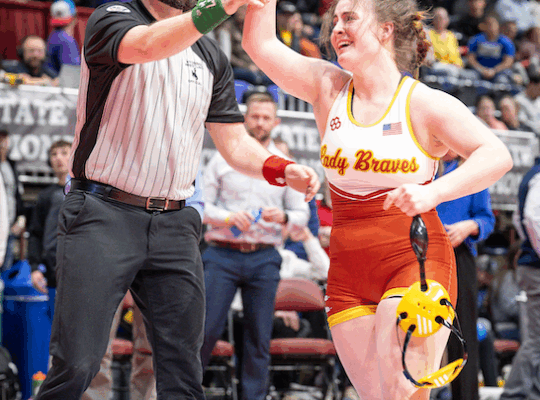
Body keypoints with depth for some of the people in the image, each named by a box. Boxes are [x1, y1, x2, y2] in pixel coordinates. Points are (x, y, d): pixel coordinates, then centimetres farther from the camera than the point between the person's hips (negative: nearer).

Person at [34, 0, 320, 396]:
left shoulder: (211, 57, 15)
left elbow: (235, 143, 17)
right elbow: (150, 45, -26)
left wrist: (281, 169, -3)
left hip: (175, 226, 5)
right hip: (103, 214, -5)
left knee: (183, 371, 1)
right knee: (76, 366, -12)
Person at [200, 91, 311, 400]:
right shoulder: (223, 159, 8)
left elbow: (303, 215, 11)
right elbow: (201, 205, 4)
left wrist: (283, 217, -11)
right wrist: (228, 217, -14)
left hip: (264, 258, 1)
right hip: (223, 255, -1)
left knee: (260, 336, 1)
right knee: (207, 327, -7)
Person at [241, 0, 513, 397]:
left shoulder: (424, 103, -5)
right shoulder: (329, 88, 8)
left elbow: (497, 156, -17)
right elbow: (260, 43, 4)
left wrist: (433, 192, -31)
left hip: (415, 263, -4)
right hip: (348, 272, 4)